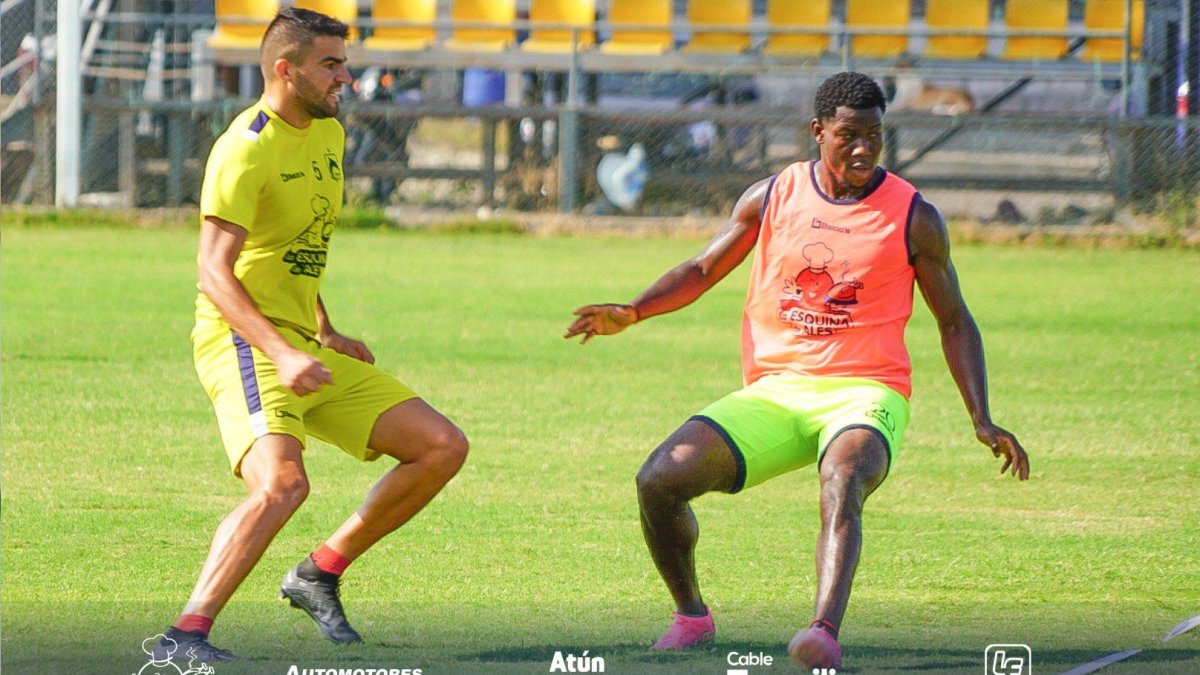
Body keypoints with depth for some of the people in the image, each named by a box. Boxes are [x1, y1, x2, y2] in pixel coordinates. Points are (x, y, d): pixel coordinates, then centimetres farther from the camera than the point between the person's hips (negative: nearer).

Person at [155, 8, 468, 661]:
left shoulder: (328, 134, 14)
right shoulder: (247, 149, -15)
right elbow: (214, 271, -23)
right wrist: (281, 354, -34)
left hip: (305, 347, 9)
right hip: (244, 343, -9)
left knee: (443, 447, 5)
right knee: (282, 482, -32)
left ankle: (320, 573, 12)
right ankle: (186, 635, -33)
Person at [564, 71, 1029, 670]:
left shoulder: (912, 218, 1)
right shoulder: (772, 197, 7)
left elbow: (954, 321, 8)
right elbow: (703, 270, 18)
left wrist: (981, 420, -1)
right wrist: (631, 313, 1)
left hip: (863, 394, -3)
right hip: (773, 393, 3)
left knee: (842, 483, -38)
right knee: (659, 479, -15)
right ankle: (691, 614, 11)